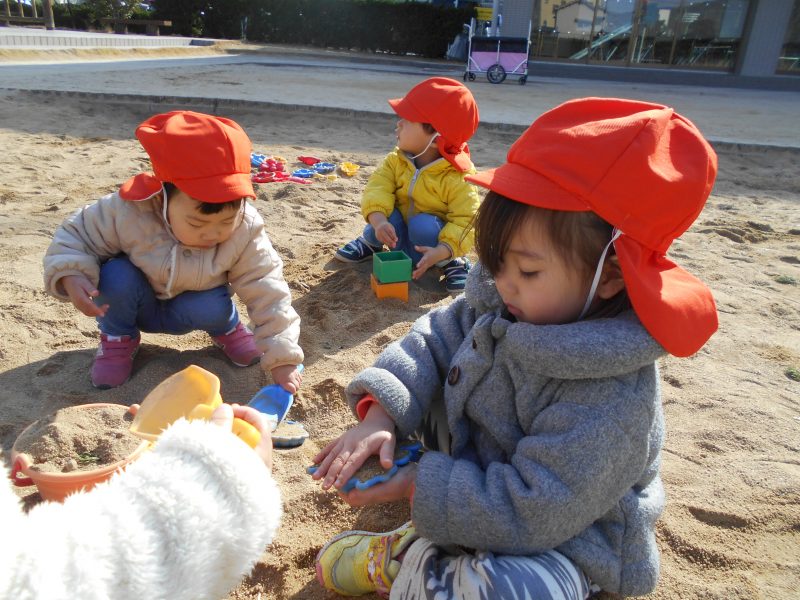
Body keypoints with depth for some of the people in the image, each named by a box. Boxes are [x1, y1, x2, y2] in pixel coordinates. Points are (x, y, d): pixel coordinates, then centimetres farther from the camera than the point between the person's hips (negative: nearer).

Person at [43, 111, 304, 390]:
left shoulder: (245, 231, -29)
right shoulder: (128, 212, -31)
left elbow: (268, 293, -25)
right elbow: (76, 236, -14)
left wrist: (282, 358, -30)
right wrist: (72, 277, -36)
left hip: (183, 312, 0)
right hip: (137, 305, 1)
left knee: (213, 309, -32)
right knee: (116, 274, -30)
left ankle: (227, 328, 5)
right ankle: (118, 338, -1)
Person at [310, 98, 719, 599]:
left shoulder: (610, 401, -36)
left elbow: (526, 516, -34)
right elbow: (436, 338, -10)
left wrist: (418, 486, -29)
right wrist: (380, 415, -26)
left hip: (553, 533, -6)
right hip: (475, 463, 7)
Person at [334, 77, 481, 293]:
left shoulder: (458, 177, -26)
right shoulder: (397, 160, -11)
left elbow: (466, 221, -28)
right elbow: (377, 188, -20)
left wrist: (440, 251, -43)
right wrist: (379, 221, -41)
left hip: (432, 237, -3)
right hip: (401, 235, 4)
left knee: (422, 226, -36)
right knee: (386, 216, -28)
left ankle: (452, 261, -9)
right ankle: (370, 242, 7)